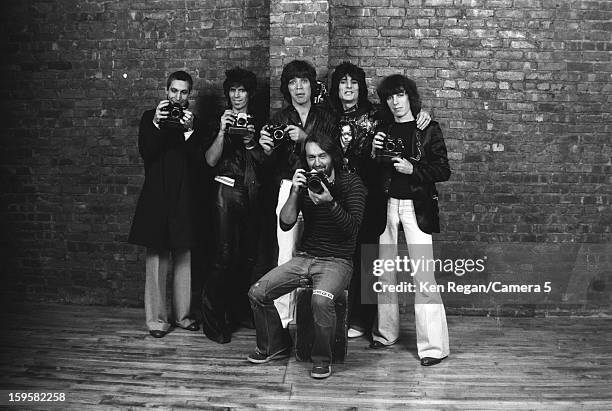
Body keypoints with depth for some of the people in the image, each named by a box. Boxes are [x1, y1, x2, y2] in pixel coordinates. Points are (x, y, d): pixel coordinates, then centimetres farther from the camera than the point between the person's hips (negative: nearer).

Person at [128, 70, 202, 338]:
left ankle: (183, 314, 17)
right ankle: (157, 319, 7)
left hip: (184, 199, 1)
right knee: (156, 259, -1)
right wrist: (157, 124, -15)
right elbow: (145, 153, -3)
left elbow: (199, 161, -1)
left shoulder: (195, 123, 10)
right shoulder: (150, 118, 9)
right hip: (156, 198, -1)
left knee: (185, 258, 5)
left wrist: (189, 130, -14)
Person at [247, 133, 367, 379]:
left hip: (337, 261, -5)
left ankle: (322, 359, -9)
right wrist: (295, 193, -14)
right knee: (257, 293, -9)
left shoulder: (352, 184, -4)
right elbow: (285, 224, -1)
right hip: (305, 257, 5)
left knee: (321, 299, -35)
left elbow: (352, 227, -15)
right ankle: (274, 346, 16)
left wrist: (329, 203, -28)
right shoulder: (303, 183, 7)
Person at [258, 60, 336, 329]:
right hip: (289, 188, 0)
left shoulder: (325, 118, 10)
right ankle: (282, 318, 0)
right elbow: (273, 165, 8)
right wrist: (266, 149, -13)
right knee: (287, 254, -6)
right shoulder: (279, 119, 12)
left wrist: (306, 138, -12)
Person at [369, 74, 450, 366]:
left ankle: (433, 345, -5)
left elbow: (444, 171, -4)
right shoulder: (383, 130, 12)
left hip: (416, 206, -4)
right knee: (385, 270, 8)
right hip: (387, 205, 4)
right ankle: (386, 332, 23)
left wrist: (412, 169, -17)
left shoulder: (428, 129, 0)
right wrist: (373, 152, -6)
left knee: (422, 273, -10)